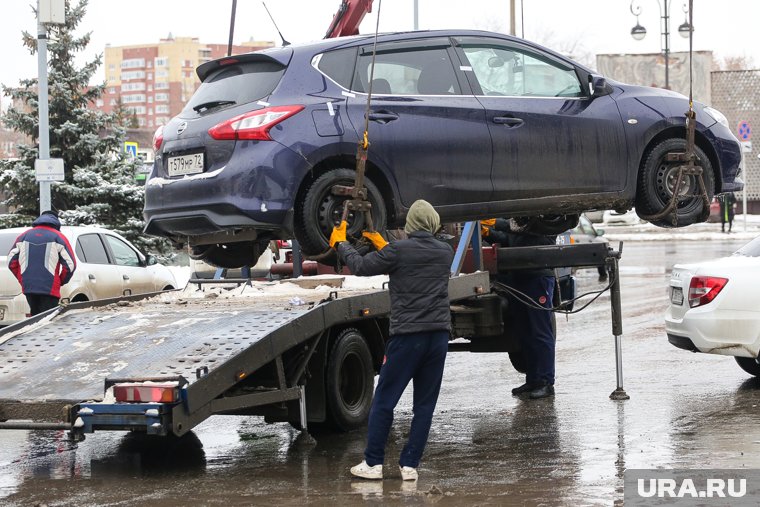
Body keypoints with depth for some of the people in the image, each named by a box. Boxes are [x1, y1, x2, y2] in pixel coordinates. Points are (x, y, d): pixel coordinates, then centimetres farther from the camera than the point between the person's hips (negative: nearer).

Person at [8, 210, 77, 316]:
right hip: (50, 289, -4)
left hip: (28, 287, 4)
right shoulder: (59, 237, 2)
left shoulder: (24, 236, 13)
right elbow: (70, 264, -3)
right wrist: (61, 282, 12)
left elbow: (11, 261, 11)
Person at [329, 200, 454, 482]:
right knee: (424, 405, 8)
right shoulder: (445, 253, 8)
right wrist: (382, 245, 34)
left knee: (383, 402, 4)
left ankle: (373, 463, 6)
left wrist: (340, 243, 18)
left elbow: (361, 266, 1)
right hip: (439, 336, 5)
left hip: (407, 335, -4)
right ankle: (410, 465, 6)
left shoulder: (399, 250, -9)